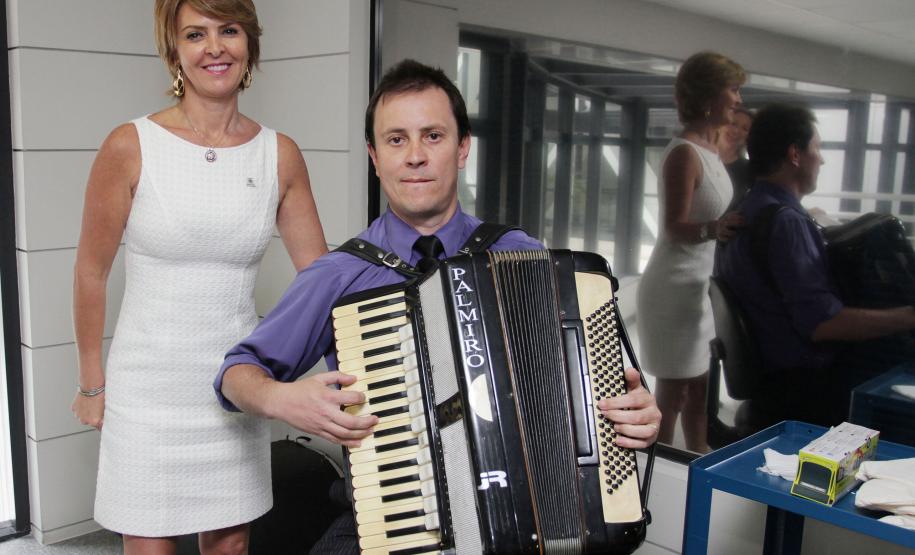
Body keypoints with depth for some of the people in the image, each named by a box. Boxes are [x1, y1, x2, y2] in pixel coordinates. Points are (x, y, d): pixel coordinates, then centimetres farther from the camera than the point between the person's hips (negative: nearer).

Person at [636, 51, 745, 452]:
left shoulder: (710, 149, 10)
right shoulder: (684, 153, -19)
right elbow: (675, 227, -23)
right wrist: (713, 229, -39)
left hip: (701, 283, 10)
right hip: (675, 284, -10)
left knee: (700, 382, 18)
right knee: (675, 387, 0)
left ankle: (699, 463, 32)